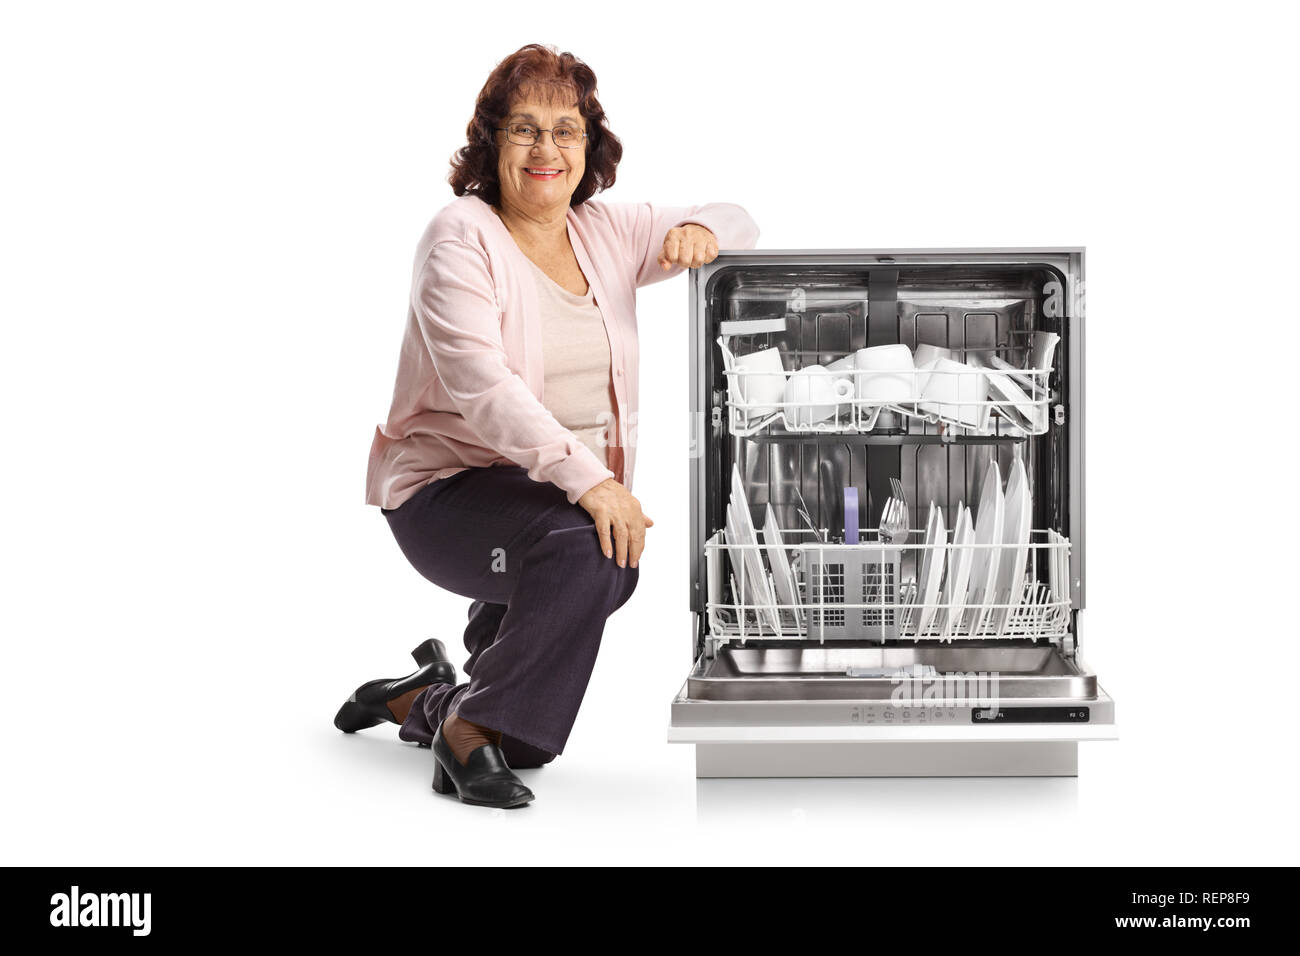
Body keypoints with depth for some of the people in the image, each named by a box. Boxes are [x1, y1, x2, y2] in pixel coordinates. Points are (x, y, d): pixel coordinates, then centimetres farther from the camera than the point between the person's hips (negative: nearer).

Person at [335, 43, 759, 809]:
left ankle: (428, 702, 22)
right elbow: (478, 382, -24)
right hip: (451, 483, -7)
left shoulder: (605, 233, 9)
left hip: (571, 491, 7)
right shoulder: (463, 239, -10)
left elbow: (739, 226, 15)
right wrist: (586, 478, -35)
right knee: (583, 545, -32)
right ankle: (474, 725, -16)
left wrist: (699, 232, -12)